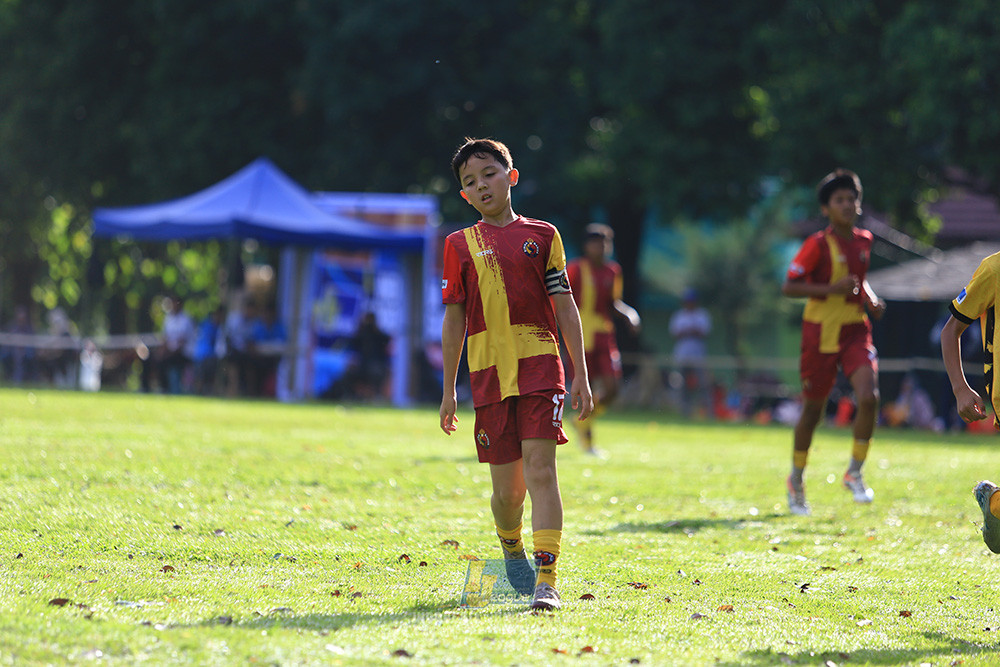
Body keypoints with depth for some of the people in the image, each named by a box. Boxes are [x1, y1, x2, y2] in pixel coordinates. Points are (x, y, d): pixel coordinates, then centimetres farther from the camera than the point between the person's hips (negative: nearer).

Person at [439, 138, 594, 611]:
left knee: (540, 468, -15)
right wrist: (449, 390, 11)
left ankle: (546, 580, -18)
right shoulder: (460, 245, 10)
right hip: (488, 372, 1)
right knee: (507, 486, 4)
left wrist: (580, 375, 4)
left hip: (540, 365, -1)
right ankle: (511, 551, 35)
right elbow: (454, 319, 12)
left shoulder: (541, 236, 8)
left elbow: (565, 307, 9)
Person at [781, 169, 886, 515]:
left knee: (869, 397, -17)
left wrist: (871, 299, 5)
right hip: (821, 333, -4)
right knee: (812, 409, 6)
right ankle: (796, 481, 26)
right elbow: (788, 287, -15)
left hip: (855, 331, 4)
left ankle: (855, 473, 1)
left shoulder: (864, 241, 7)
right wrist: (831, 289, -24)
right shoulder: (817, 245, -12)